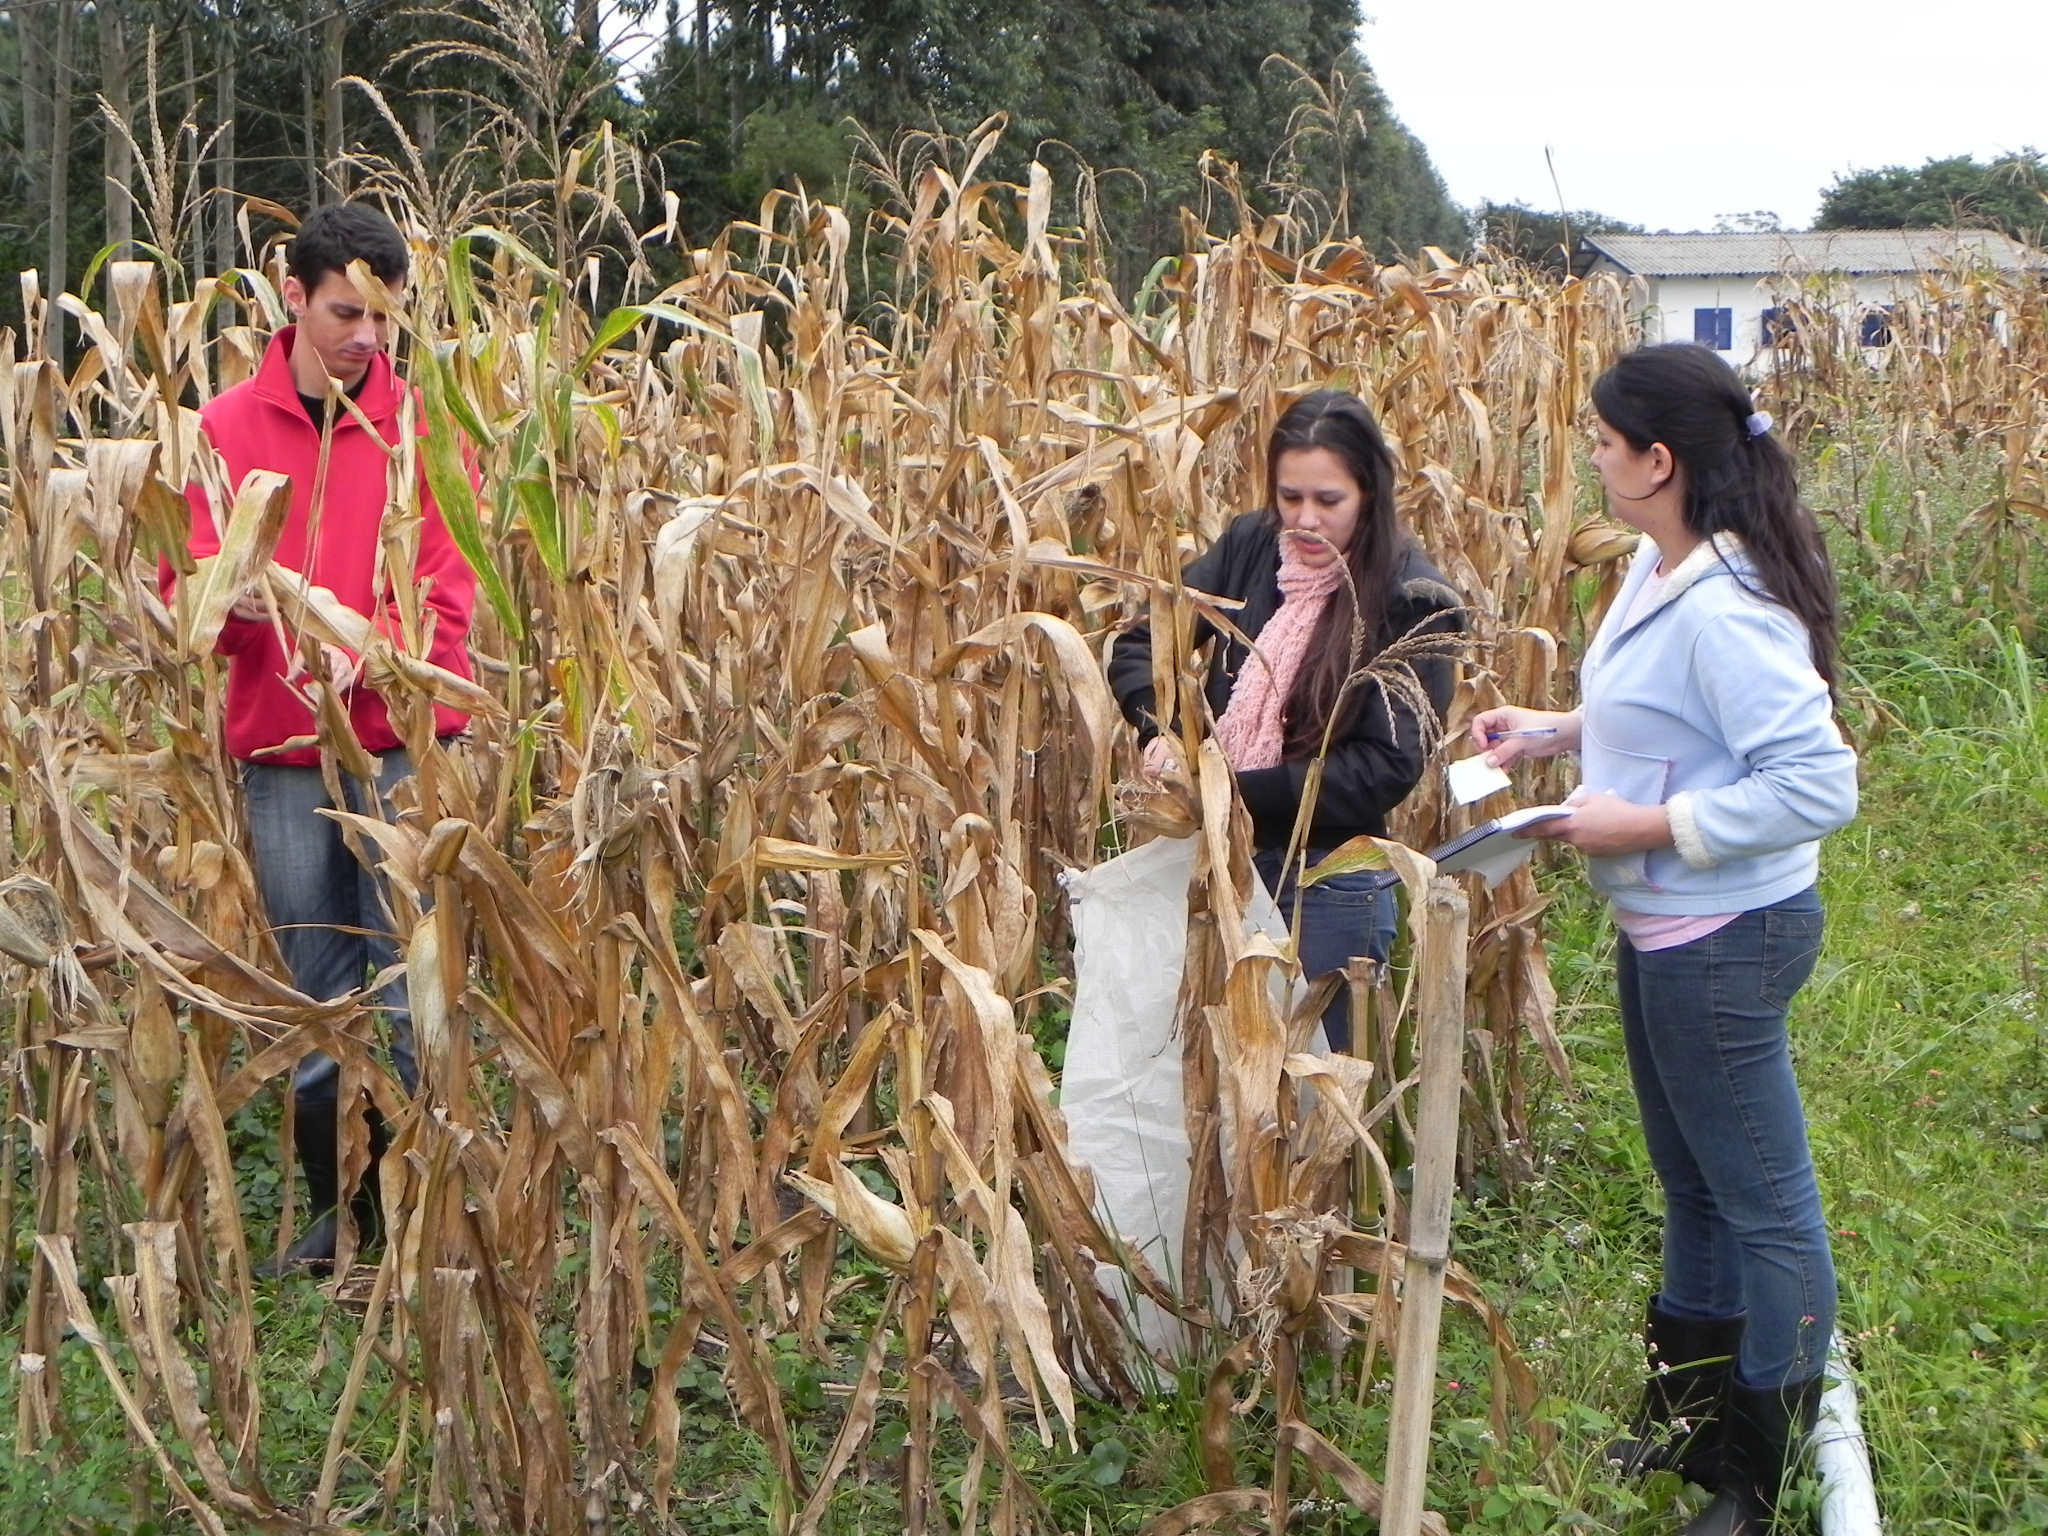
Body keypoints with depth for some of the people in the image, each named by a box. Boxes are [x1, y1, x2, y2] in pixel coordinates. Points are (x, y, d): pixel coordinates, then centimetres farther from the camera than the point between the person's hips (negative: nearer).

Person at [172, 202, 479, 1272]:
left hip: (403, 743, -2)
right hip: (279, 752, 2)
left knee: (410, 983, -3)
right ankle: (336, 1205, 22)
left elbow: (450, 593, -2)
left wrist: (364, 652, -21)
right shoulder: (225, 429, 5)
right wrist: (240, 603, -20)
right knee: (311, 994, 8)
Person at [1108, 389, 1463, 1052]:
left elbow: (1388, 766, -16)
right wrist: (1162, 728, -14)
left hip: (1328, 881, -5)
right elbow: (1140, 645, 7)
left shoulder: (1413, 602, -12)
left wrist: (1242, 790, -21)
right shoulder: (1251, 547, 1)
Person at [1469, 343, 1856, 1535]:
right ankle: (1692, 1414, 41)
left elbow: (1819, 786, -28)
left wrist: (1640, 824, -25)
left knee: (1762, 1199, 6)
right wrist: (1556, 730, 6)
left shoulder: (1724, 609, -27)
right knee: (1692, 1182, 23)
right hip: (1664, 928, 10)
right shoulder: (1662, 569, 2)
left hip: (1723, 939, -10)